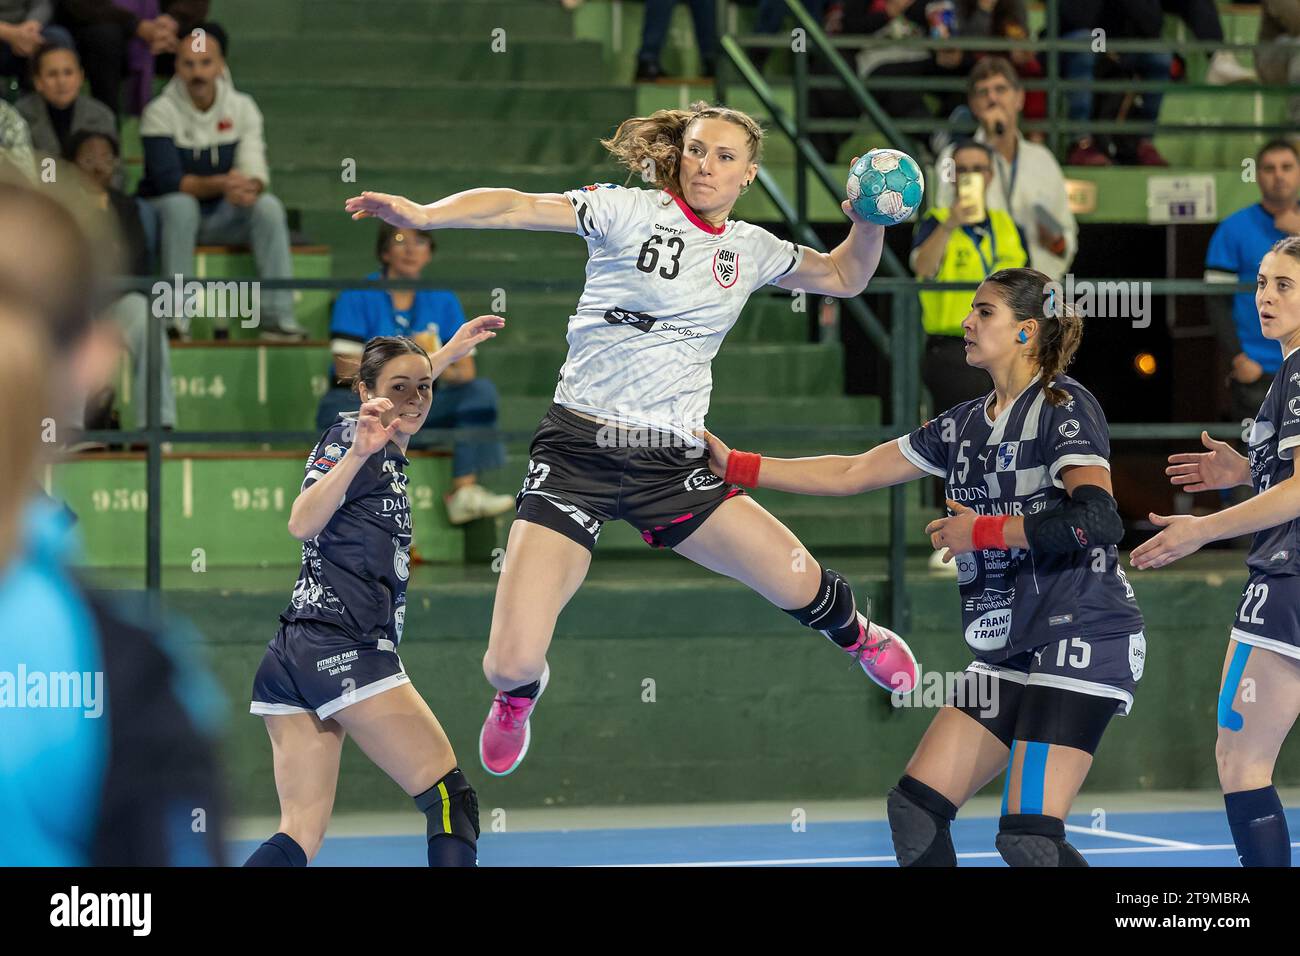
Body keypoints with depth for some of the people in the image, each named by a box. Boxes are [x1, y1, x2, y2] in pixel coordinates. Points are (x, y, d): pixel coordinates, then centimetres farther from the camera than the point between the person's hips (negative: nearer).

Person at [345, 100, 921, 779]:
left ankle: (857, 636, 36)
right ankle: (518, 695, 27)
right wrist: (421, 214, -31)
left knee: (801, 585, -3)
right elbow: (518, 209, -16)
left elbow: (845, 277, 26)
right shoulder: (630, 211, -4)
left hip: (673, 462, 4)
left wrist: (871, 223, 6)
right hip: (578, 447, -4)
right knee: (511, 664, -14)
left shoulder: (751, 249, 11)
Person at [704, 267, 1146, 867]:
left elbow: (1097, 519, -22)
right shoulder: (963, 426, 15)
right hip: (1009, 653, 8)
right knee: (915, 808, 2)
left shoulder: (1064, 407, -8)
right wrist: (735, 467, 14)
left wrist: (982, 531, -15)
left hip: (1082, 636, -8)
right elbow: (851, 473, 18)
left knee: (1029, 838, -18)